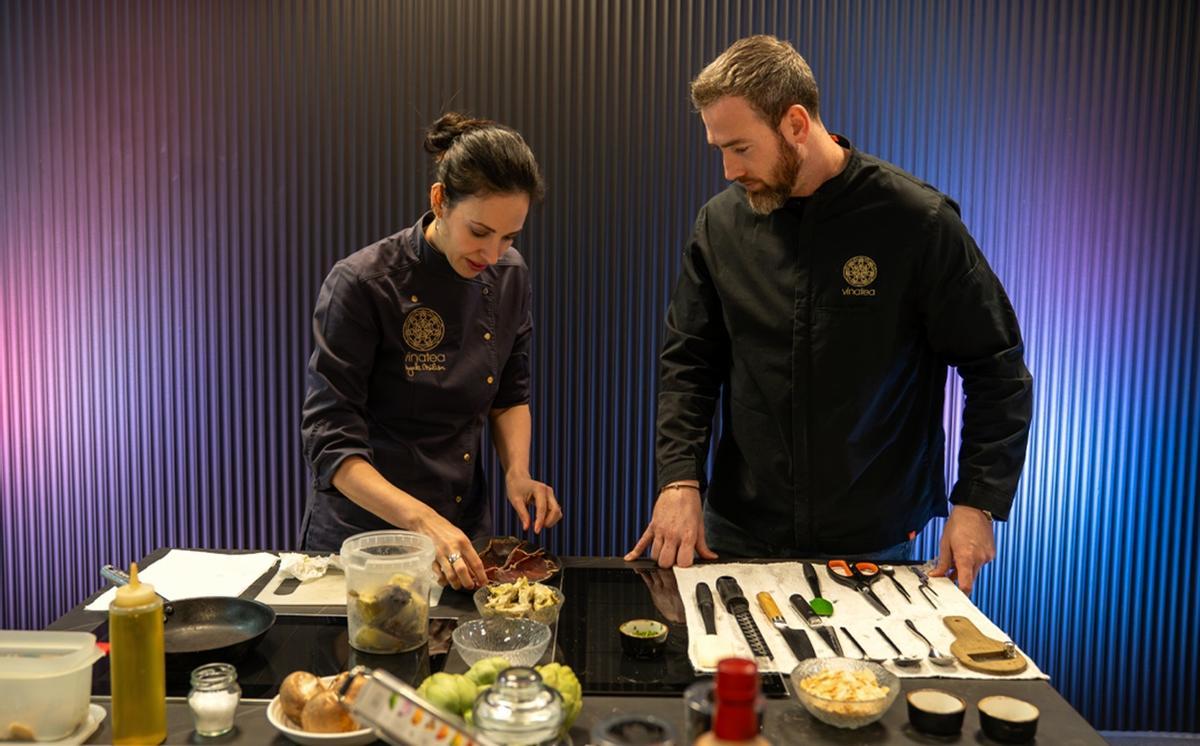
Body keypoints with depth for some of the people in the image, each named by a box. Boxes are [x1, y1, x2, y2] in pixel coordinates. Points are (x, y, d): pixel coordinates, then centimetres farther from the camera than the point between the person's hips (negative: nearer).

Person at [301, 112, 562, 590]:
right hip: (363, 532, -4)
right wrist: (422, 520, -33)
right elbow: (330, 441, -21)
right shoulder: (361, 284, -21)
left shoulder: (509, 276, -4)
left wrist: (517, 471, -9)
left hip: (466, 524, 5)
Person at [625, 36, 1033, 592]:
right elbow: (687, 361, 3)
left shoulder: (916, 220, -11)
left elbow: (997, 367, -6)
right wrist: (680, 479, -9)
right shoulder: (722, 222, -2)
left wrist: (978, 503, -11)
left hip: (874, 542, -2)